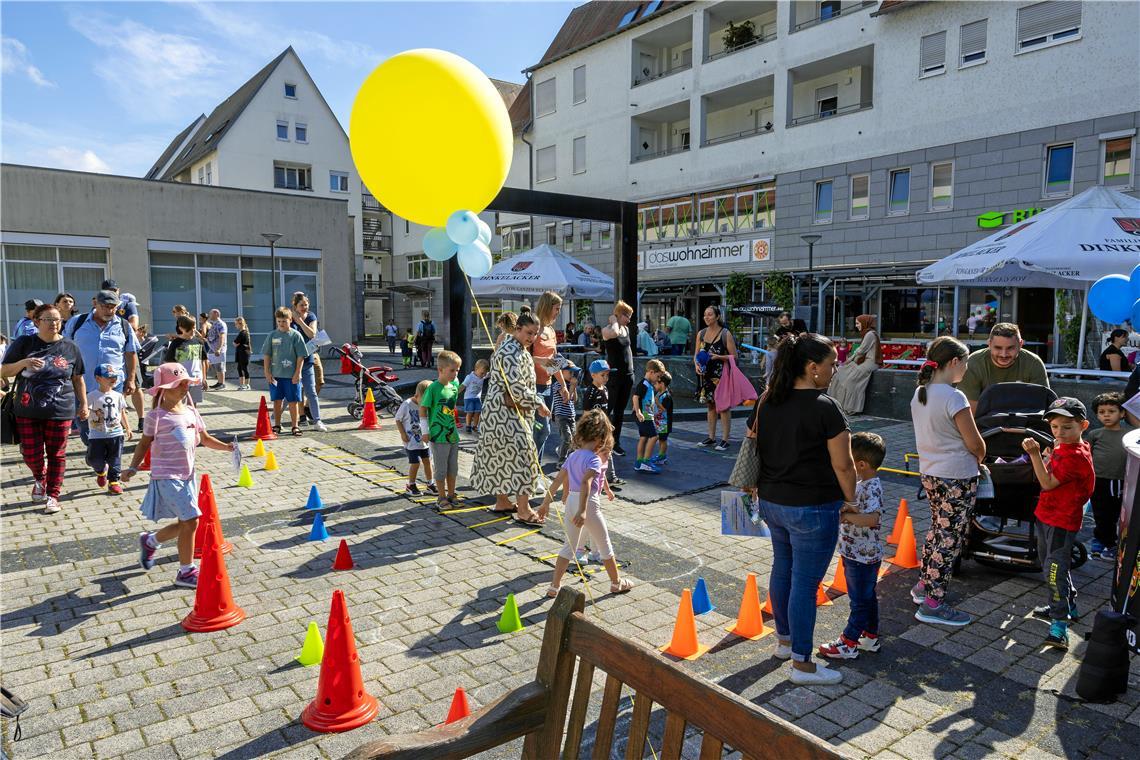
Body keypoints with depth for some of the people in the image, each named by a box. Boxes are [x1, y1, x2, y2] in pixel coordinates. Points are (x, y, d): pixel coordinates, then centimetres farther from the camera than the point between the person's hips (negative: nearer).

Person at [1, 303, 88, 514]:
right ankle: (40, 479, 36)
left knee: (57, 455, 5)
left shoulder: (70, 348, 3)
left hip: (60, 411, 0)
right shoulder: (24, 343, 0)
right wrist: (24, 363, -18)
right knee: (31, 454, 4)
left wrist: (83, 404, 8)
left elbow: (78, 379, 10)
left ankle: (53, 495, 19)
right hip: (28, 411, 0)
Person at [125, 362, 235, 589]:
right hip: (166, 476, -7)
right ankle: (186, 572, 3)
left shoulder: (191, 412, 9)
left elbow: (205, 439, 15)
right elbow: (144, 444, -2)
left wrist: (228, 447, 2)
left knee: (185, 523, 15)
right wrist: (132, 468, -10)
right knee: (190, 521, -10)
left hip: (188, 475, 7)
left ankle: (149, 541, 43)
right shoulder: (156, 416, -9)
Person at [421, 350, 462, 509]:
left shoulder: (455, 384, 3)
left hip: (453, 434, 7)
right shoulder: (433, 388, -15)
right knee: (441, 469, 4)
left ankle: (451, 496, 28)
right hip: (438, 436, -6)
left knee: (453, 468, 15)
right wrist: (426, 430, -10)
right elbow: (422, 408, -11)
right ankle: (442, 499, 16)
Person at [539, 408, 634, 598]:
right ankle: (616, 583, 29)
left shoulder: (573, 456, 8)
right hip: (589, 503, -6)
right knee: (605, 545, 13)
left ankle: (554, 586, 15)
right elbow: (585, 483, -28)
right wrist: (582, 510, -36)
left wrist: (546, 502, 15)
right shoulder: (594, 459, -14)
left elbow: (558, 480, 10)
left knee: (569, 546, 16)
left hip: (571, 501, 6)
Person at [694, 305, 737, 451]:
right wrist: (697, 364, -8)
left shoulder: (726, 334, -9)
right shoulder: (701, 334, 6)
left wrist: (718, 357, -21)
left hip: (722, 375, -5)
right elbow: (696, 354, 11)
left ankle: (725, 440, 5)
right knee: (710, 405, 13)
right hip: (707, 374, 5)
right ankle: (711, 437, 23)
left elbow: (734, 356, -9)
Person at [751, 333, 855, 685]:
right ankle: (802, 663, 13)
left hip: (771, 501, 8)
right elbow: (842, 465, -14)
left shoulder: (768, 401, 3)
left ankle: (784, 639, 38)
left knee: (782, 569, 21)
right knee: (805, 583, 2)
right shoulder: (824, 408, -18)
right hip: (812, 508, -7)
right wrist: (850, 500, 0)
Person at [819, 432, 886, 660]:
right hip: (858, 554, 10)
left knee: (860, 601, 4)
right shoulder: (863, 484, 6)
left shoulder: (871, 488, -24)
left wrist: (845, 516, -31)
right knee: (867, 598, 20)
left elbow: (872, 518, -37)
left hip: (862, 557, -10)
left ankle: (848, 644, 14)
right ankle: (871, 637, 34)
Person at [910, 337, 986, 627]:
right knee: (950, 538, 0)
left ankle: (924, 584, 33)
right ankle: (932, 603, 5)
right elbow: (975, 443, -15)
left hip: (929, 472, 8)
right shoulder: (953, 397, -20)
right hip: (957, 477, -8)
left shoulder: (919, 393, 4)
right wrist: (979, 458, 7)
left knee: (938, 528, 22)